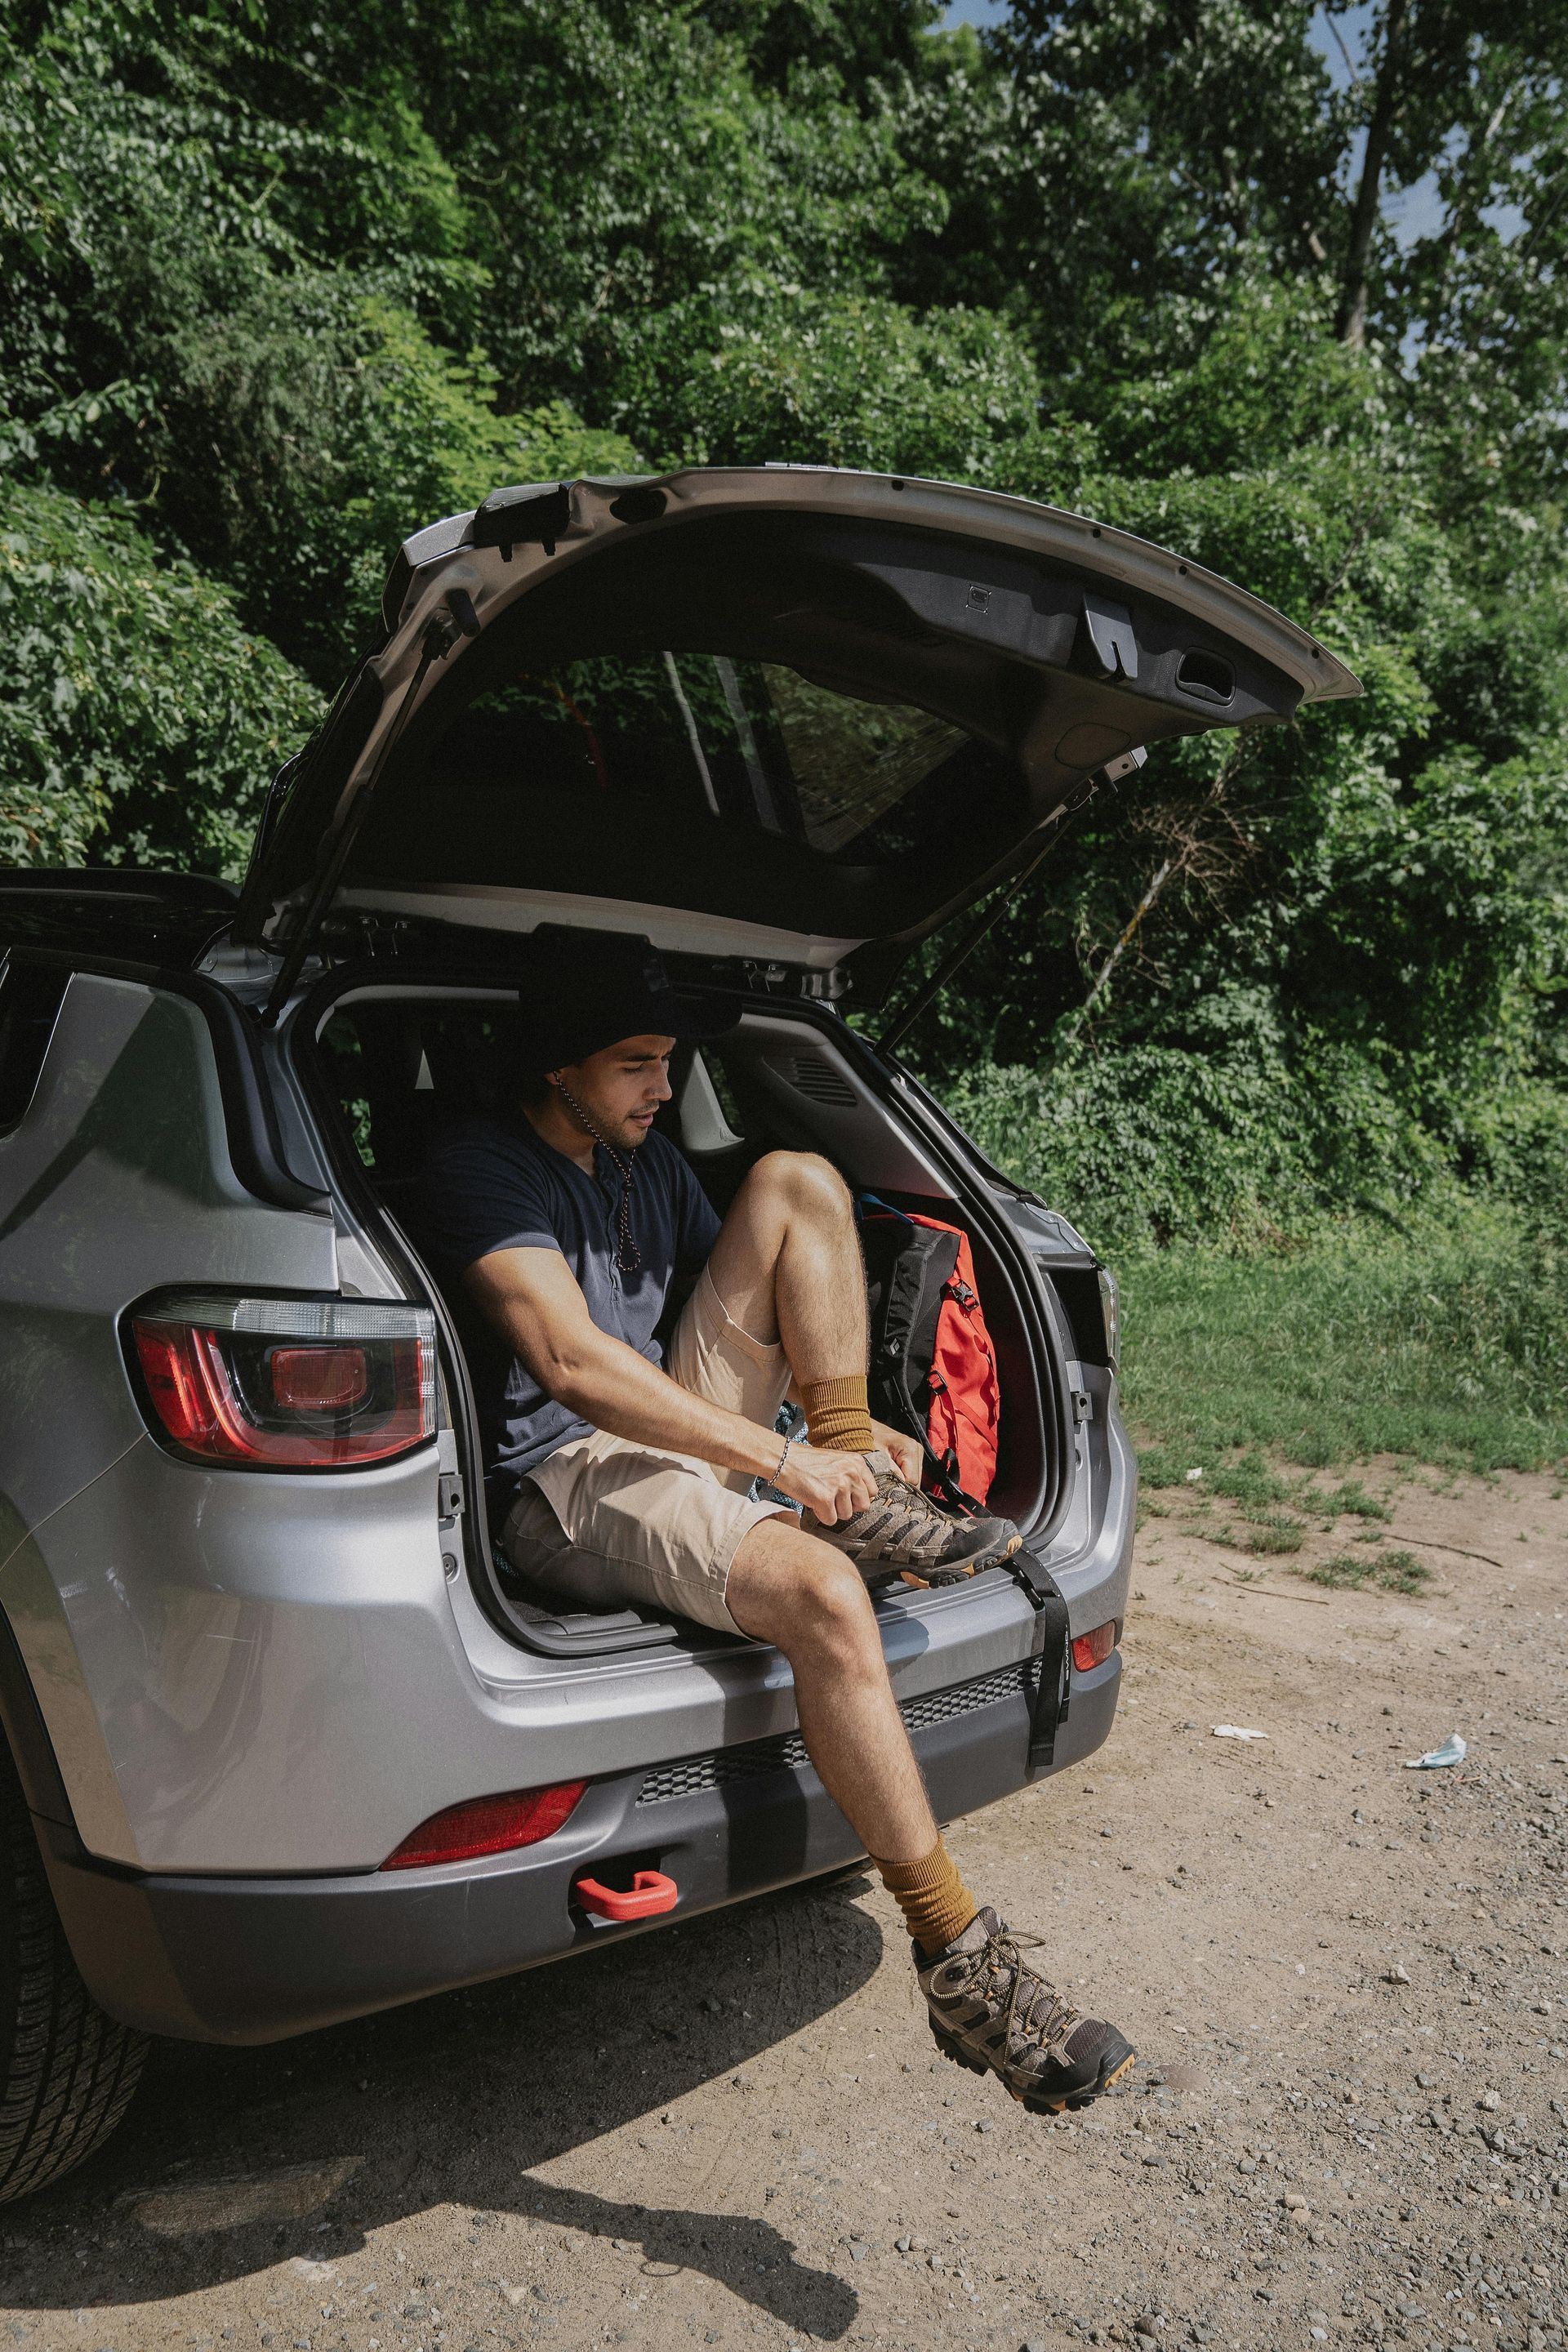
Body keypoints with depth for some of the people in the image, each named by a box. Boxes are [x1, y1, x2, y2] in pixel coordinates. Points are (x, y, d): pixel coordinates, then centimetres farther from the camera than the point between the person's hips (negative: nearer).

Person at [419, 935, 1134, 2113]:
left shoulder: (649, 1156, 15)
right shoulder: (482, 1165, -12)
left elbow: (757, 1308, 20)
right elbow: (571, 1363, -26)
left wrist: (845, 1425, 1)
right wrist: (782, 1458, -28)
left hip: (684, 1425, 8)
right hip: (565, 1483, -8)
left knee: (796, 1179, -4)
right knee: (825, 1597, -35)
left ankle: (870, 1494, -9)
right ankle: (961, 1962, -21)